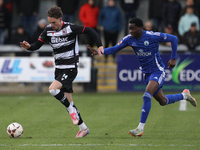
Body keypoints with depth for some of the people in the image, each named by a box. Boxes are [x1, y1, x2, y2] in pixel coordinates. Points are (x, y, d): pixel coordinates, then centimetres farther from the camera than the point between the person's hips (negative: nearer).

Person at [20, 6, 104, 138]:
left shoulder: (70, 28, -14)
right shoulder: (48, 31, 3)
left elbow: (90, 31, -10)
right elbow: (37, 45, 4)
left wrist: (100, 45, -17)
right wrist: (29, 47, -17)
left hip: (70, 68, -7)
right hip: (59, 68, 7)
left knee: (53, 89, -26)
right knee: (68, 100, 7)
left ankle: (71, 109, -5)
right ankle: (83, 128, 17)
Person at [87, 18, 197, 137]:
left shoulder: (152, 36, -19)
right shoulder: (129, 39, -4)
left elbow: (173, 39, -10)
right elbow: (114, 49, -1)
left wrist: (173, 58, -9)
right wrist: (99, 52, -18)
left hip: (158, 71, -7)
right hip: (147, 73, 7)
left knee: (147, 96, -25)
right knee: (163, 101, 16)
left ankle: (140, 128, -21)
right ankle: (184, 95, 45)